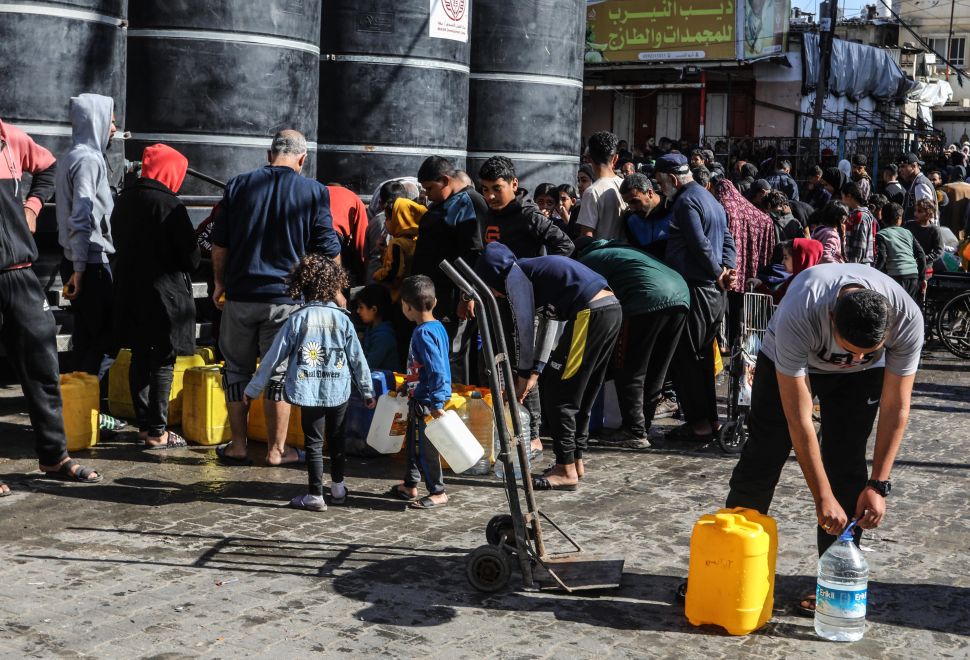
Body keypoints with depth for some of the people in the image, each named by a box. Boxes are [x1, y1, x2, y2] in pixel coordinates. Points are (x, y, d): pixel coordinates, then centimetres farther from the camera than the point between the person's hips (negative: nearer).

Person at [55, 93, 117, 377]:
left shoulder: (74, 157, 17)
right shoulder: (89, 159, -13)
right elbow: (81, 219, -20)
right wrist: (80, 269, -21)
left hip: (80, 261, 10)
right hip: (90, 262, -10)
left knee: (87, 337, 12)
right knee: (105, 337, -7)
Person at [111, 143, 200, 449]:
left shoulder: (124, 200, 8)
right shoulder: (169, 205, -16)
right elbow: (191, 257, -15)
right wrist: (190, 262, 6)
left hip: (130, 292, 8)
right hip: (164, 294, -8)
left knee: (140, 358, 14)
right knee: (163, 363, -1)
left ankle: (144, 424, 21)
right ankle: (157, 432, 1)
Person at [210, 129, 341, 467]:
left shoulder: (238, 185, 3)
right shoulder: (314, 192, -4)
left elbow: (219, 243, 6)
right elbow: (329, 251, -3)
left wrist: (220, 283, 19)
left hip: (240, 294, 2)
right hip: (285, 296, -2)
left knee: (237, 367, 14)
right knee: (280, 372, 7)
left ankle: (238, 445, 18)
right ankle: (276, 449, 13)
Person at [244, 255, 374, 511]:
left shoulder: (297, 319, -6)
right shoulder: (342, 319, -3)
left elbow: (274, 357, -3)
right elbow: (357, 358, 2)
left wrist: (252, 389, 6)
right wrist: (367, 391, 14)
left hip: (309, 393, -1)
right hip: (339, 391, 2)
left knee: (313, 442, 6)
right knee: (336, 438, 18)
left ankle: (315, 495, 7)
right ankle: (338, 487, 29)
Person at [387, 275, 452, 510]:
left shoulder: (423, 334, -22)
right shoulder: (438, 327, 7)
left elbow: (437, 371, -27)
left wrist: (436, 403, -25)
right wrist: (408, 386, 27)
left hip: (425, 401, -10)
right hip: (420, 398, 10)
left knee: (425, 447, 0)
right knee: (413, 442, 21)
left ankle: (438, 493, 10)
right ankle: (410, 485, 33)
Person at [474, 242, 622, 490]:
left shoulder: (513, 275, 1)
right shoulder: (532, 270, 28)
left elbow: (524, 326, -6)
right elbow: (547, 322, 29)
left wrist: (524, 375, 3)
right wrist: (536, 371, 25)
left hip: (590, 313, -9)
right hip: (612, 309, 9)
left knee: (559, 393, 0)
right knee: (582, 394, 19)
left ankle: (567, 471, 3)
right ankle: (576, 461, 27)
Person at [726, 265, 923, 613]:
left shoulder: (907, 319, -36)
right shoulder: (798, 317, -44)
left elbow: (896, 407, -23)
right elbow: (798, 419, -37)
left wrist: (878, 485, -23)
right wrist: (823, 497, -33)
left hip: (861, 376, 2)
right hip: (789, 360, -1)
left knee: (846, 469, -10)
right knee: (761, 460, -2)